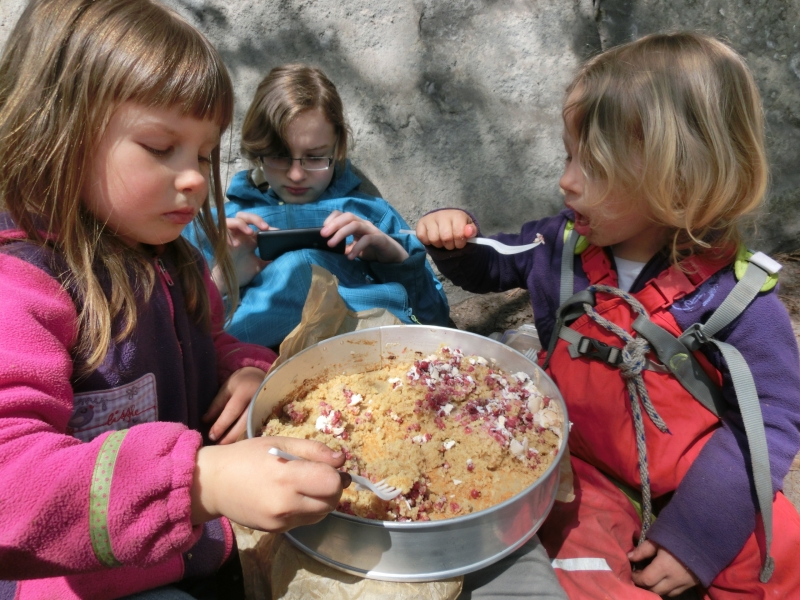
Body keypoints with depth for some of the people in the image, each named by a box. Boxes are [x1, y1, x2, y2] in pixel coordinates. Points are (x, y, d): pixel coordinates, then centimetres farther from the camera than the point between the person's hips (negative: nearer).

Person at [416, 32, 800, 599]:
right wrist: (456, 242, -12)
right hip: (583, 464, 1)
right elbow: (491, 267, 11)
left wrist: (698, 529, -18)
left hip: (700, 481, 0)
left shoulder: (739, 299, -17)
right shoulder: (563, 244, -7)